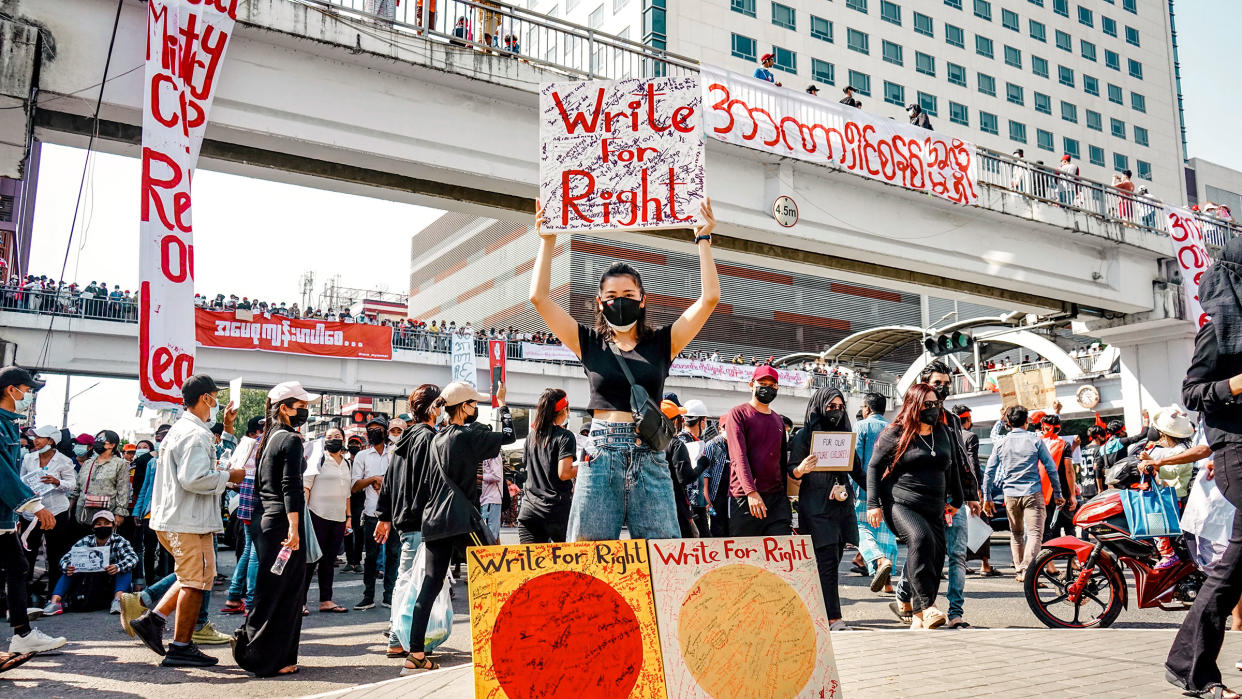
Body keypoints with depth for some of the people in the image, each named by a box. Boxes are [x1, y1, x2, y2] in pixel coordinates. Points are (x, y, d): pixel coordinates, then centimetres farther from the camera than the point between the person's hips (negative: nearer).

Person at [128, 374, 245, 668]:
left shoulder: (179, 429, 16)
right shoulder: (195, 434, -17)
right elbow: (194, 479, -26)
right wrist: (228, 476, -13)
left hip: (172, 519, 10)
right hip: (190, 521, -10)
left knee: (191, 578, 21)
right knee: (196, 580, -1)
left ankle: (151, 620, 16)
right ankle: (181, 648, 6)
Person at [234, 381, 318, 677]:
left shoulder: (269, 438, 15)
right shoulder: (291, 439, -12)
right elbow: (290, 486, -19)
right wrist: (294, 528, -22)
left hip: (264, 517, 9)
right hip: (282, 520, -9)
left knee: (272, 589, 15)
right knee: (283, 590, -3)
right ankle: (268, 660, 2)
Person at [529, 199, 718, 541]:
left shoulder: (661, 343, 10)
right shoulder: (589, 343, 10)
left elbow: (709, 297, 5)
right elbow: (540, 297, 6)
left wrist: (703, 239, 7)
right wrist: (547, 240, 8)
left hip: (649, 459, 0)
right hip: (600, 458, 0)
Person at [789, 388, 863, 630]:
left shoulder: (844, 435, 16)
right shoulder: (803, 436, -1)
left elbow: (857, 471, 20)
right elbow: (792, 474, -2)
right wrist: (800, 470, -25)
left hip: (842, 508, 6)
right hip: (816, 509, -6)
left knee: (832, 562, 6)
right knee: (827, 563, -11)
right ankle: (834, 619, -11)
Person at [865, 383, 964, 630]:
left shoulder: (946, 433, 13)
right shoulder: (895, 434, -2)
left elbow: (952, 468, 27)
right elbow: (874, 467, 1)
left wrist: (956, 500, 31)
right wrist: (873, 504, -6)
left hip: (933, 509, 6)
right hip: (899, 504, -6)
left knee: (935, 559, 1)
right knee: (920, 538, -31)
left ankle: (917, 618, 15)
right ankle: (927, 606, -31)